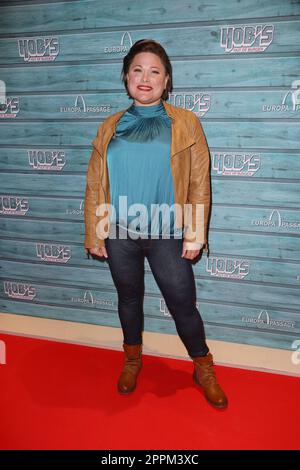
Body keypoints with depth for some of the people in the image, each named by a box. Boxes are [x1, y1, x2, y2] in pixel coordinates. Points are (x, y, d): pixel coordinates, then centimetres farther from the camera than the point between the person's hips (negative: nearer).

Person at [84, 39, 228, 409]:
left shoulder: (185, 124, -1)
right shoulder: (110, 127, 5)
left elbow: (200, 183, -4)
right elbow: (95, 185, 4)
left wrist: (195, 235, -7)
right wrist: (94, 234, 1)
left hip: (167, 234, -2)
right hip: (120, 233, 3)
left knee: (183, 305, 5)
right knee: (129, 298, 18)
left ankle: (204, 369, 29)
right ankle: (132, 360, 42)